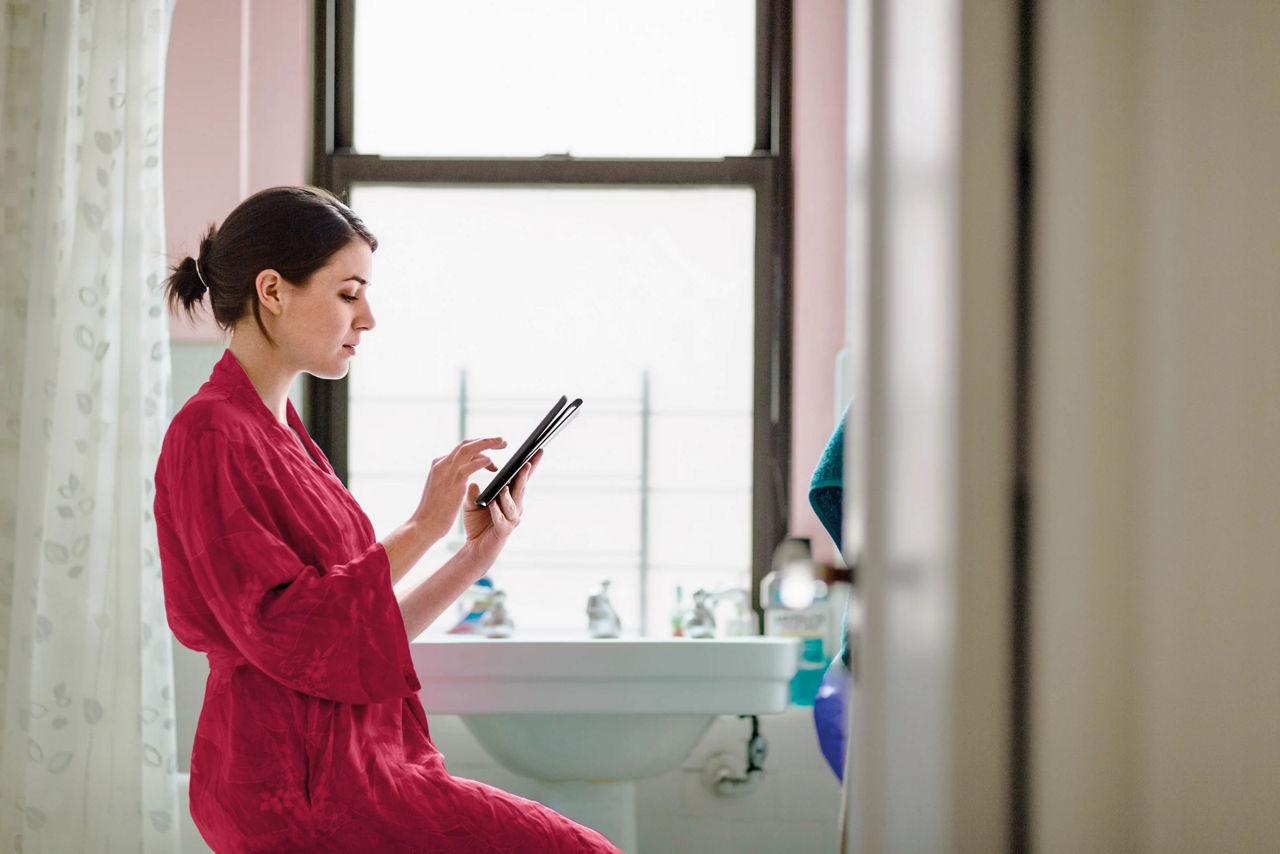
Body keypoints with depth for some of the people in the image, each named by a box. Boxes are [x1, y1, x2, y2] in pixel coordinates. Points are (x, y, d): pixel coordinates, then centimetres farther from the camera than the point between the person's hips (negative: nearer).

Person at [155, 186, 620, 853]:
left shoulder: (278, 434, 18)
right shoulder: (211, 435, -10)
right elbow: (284, 631, -19)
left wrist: (476, 557, 3)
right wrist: (422, 529, -15)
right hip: (303, 784, -9)